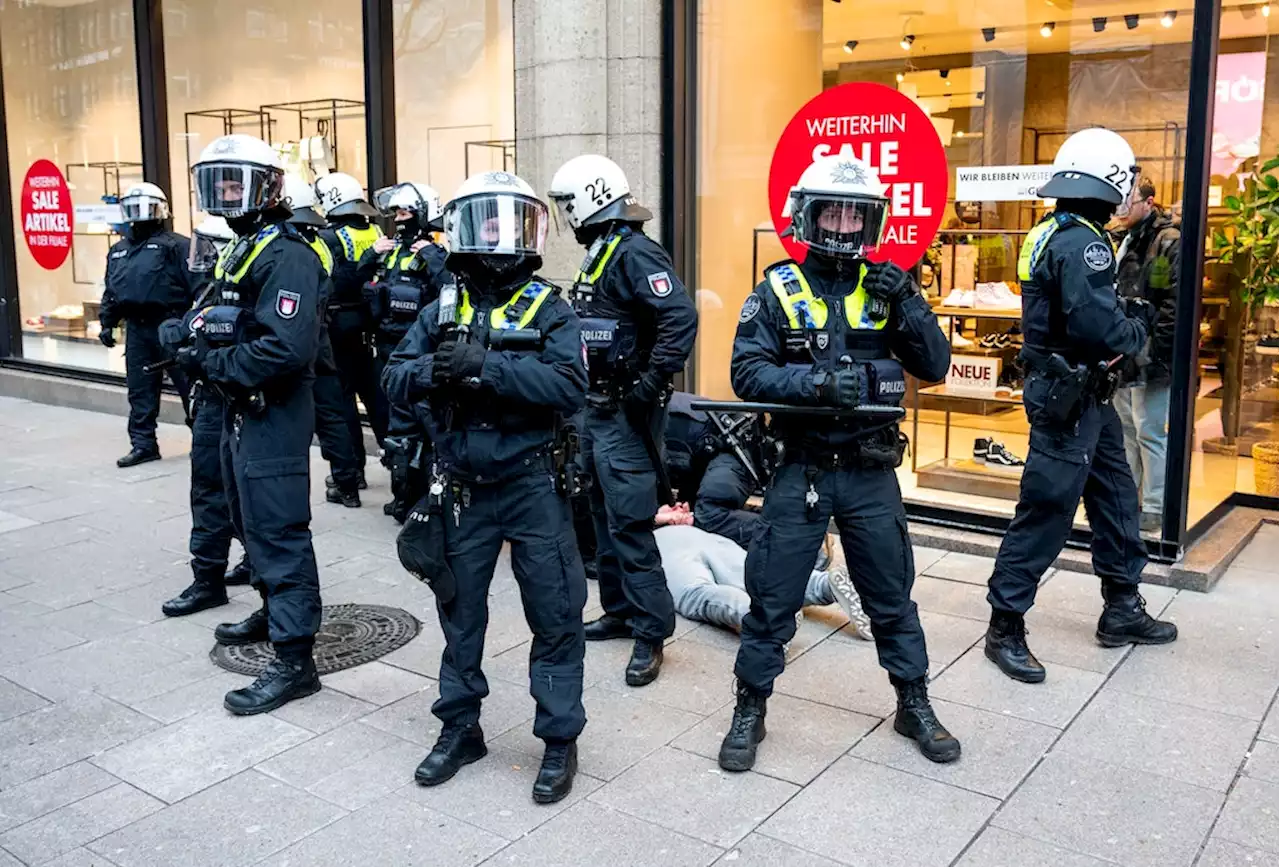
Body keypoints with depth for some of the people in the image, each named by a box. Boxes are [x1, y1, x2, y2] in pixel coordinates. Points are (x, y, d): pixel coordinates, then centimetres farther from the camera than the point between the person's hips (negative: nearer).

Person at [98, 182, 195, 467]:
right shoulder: (118, 251, 18)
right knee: (140, 389, 10)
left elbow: (197, 286, -11)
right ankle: (143, 444, 18)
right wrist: (107, 323, 17)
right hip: (136, 328, 7)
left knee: (188, 385, -1)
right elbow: (110, 292, 24)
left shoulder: (175, 246, -5)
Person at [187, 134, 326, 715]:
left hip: (274, 417, -10)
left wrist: (212, 362, -18)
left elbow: (286, 349, -28)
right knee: (252, 523, 22)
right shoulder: (239, 251, 15)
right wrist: (193, 345, 1)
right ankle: (274, 611, 41)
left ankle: (294, 660, 0)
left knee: (279, 533, -7)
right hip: (239, 412, 10)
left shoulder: (286, 257, -18)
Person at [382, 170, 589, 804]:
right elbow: (394, 381, -1)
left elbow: (570, 387, -20)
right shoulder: (441, 311, 6)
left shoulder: (549, 309, -5)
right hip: (461, 490, 4)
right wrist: (432, 369, -22)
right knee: (460, 615, 16)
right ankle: (459, 728, 33)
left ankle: (560, 740, 20)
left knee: (554, 617, 4)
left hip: (533, 487, -3)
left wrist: (486, 365, -27)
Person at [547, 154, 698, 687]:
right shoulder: (599, 256, 14)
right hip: (596, 409, 10)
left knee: (629, 523, -8)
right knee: (604, 517, 17)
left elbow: (681, 317, -26)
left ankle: (651, 633, 1)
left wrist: (653, 383, -25)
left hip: (625, 417, -10)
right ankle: (620, 611, 29)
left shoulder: (635, 255, -16)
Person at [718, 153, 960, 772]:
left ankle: (914, 706, 32)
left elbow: (935, 367, -1)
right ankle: (750, 711, 23)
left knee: (892, 596, 14)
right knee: (772, 598, 6)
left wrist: (907, 303, -14)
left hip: (871, 471, 2)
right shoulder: (778, 291, -4)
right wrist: (816, 383, -26)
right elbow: (748, 373, -13)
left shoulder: (885, 287, 4)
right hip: (801, 470, -2)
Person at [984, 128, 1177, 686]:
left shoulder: (1051, 234, 10)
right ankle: (1005, 628, 6)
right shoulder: (1082, 241, -20)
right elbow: (1098, 327, -28)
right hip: (1069, 398, -11)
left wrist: (1126, 316, 2)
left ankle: (1122, 609, 32)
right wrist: (1138, 329, -8)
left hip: (1082, 395, 11)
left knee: (1116, 497, 19)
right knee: (1045, 512, -4)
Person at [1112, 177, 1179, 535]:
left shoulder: (1170, 242, -11)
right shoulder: (1127, 243, 16)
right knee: (1124, 429, 15)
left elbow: (1175, 303, -17)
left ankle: (1154, 510, 6)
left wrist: (1154, 351, -20)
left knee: (1149, 433, -3)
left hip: (1149, 357, -9)